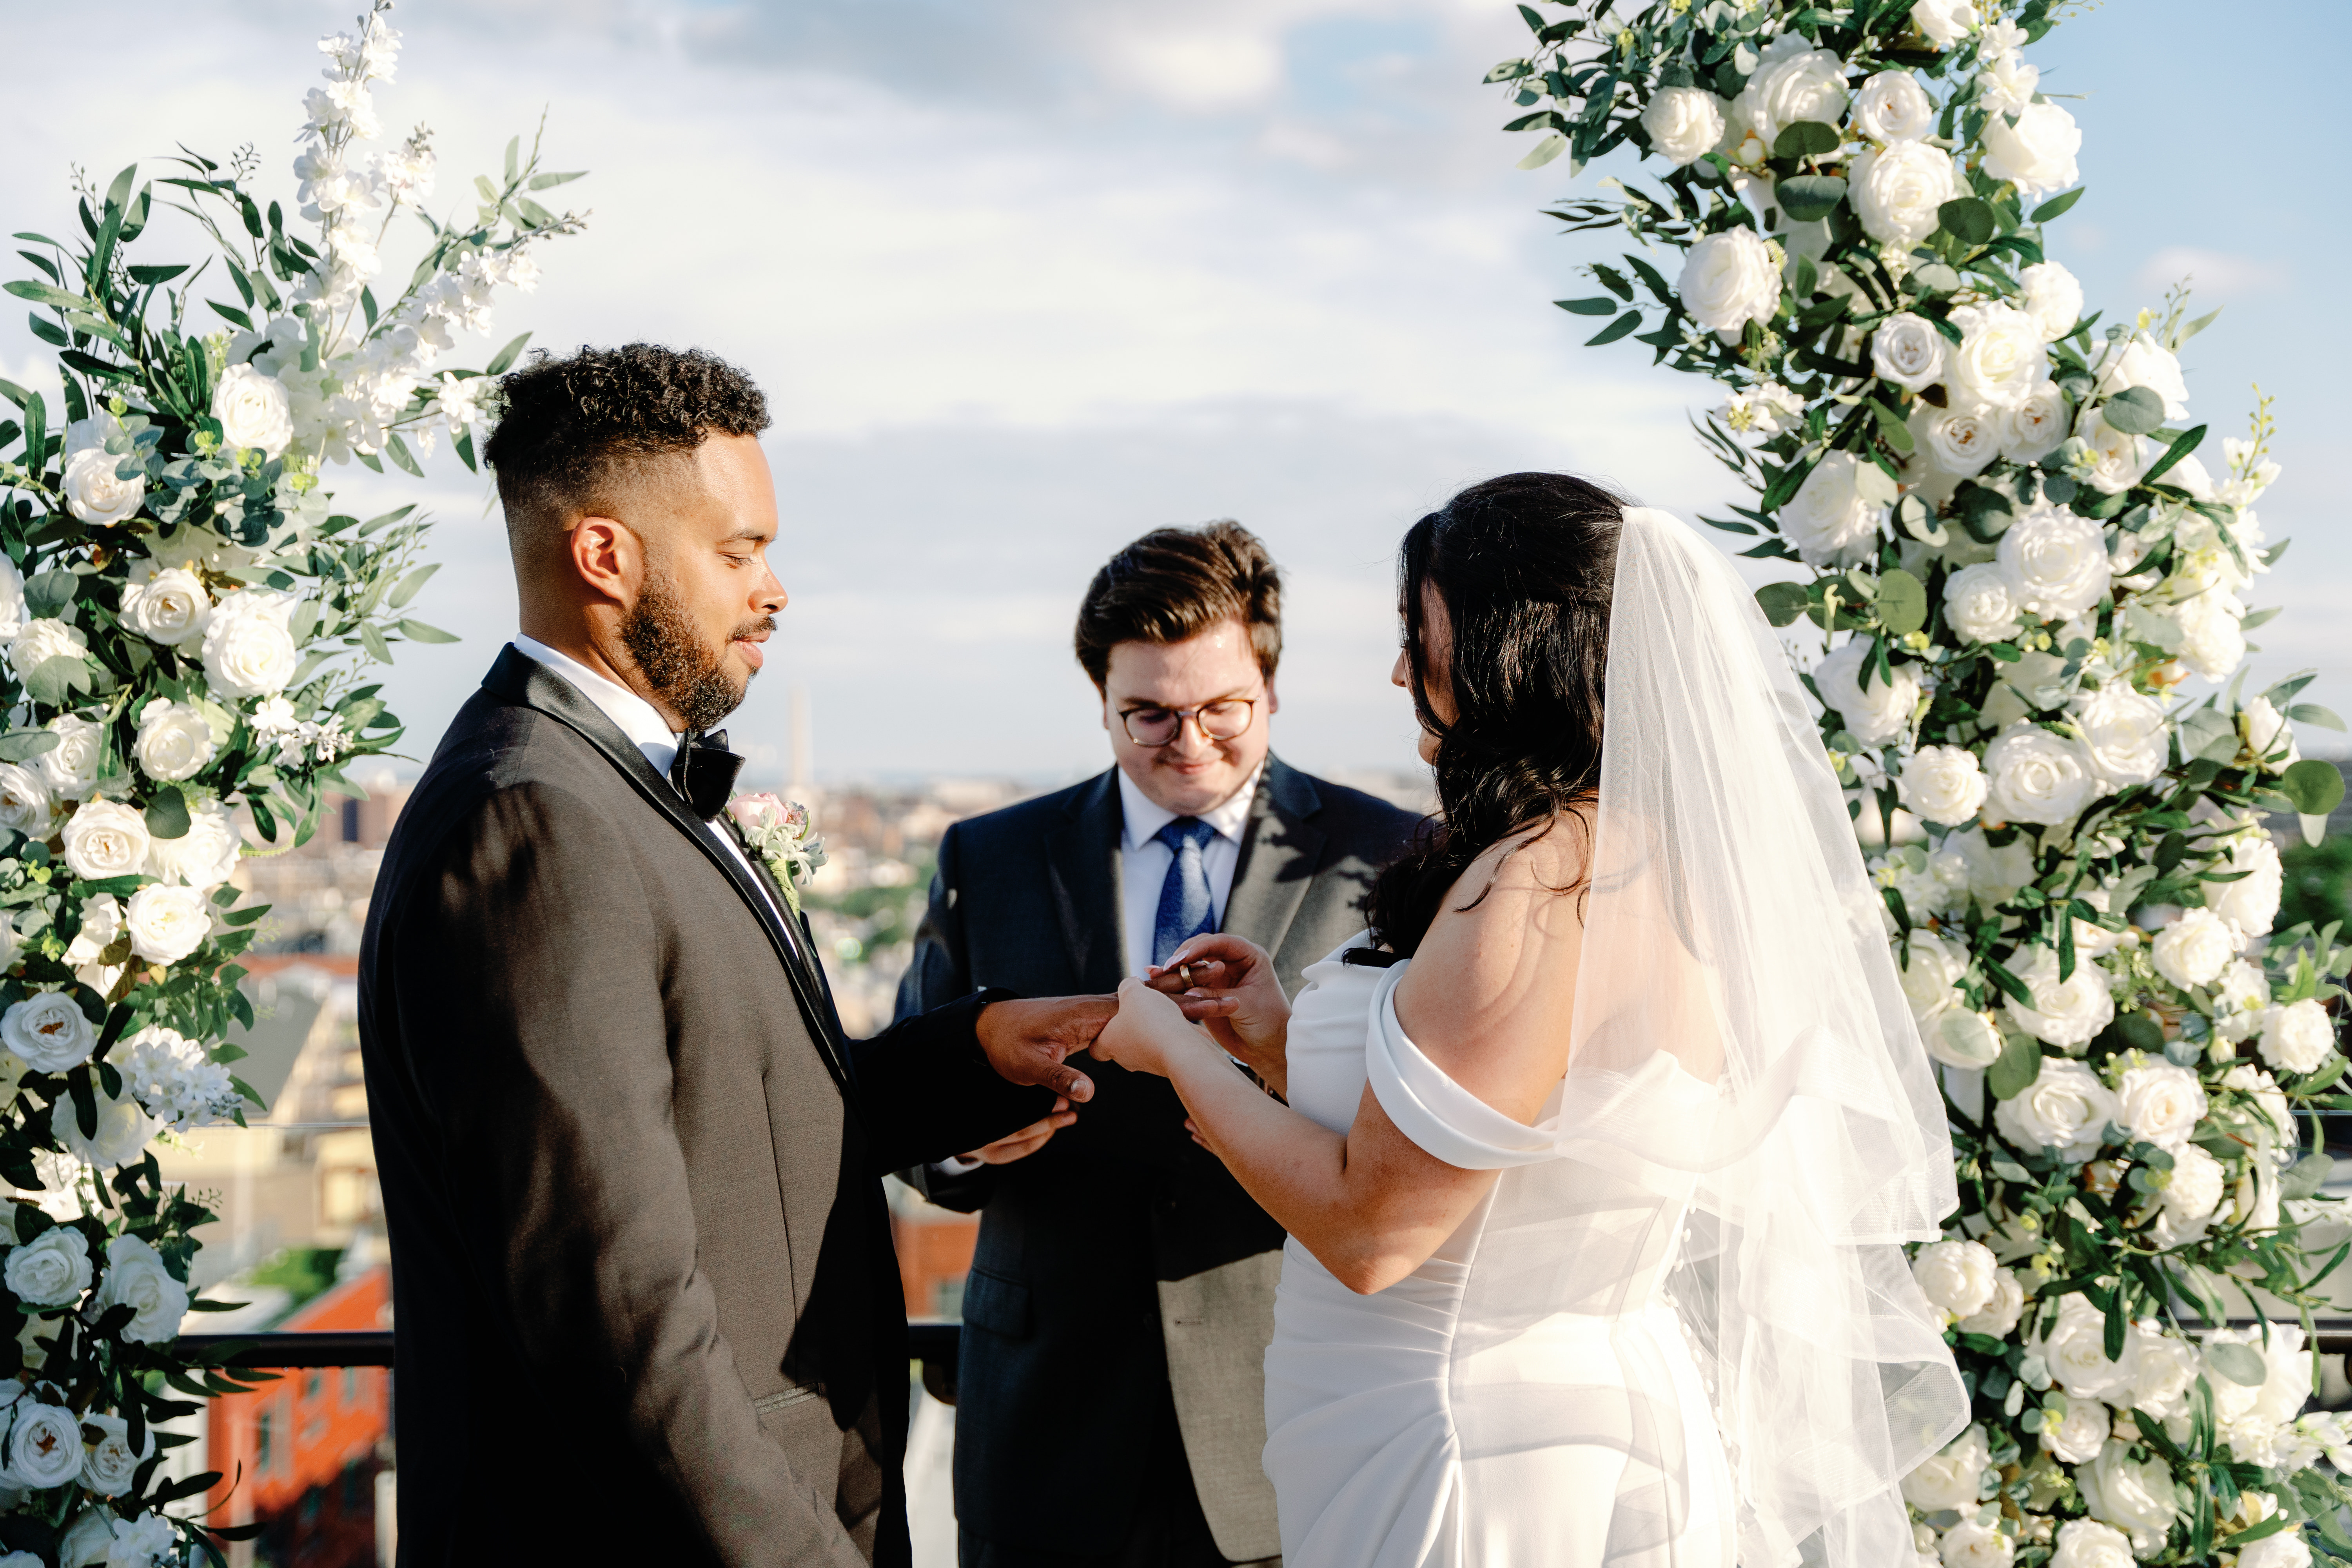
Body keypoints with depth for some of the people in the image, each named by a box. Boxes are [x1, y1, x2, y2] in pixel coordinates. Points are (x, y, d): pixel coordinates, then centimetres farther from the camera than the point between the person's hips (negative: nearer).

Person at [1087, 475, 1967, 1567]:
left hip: (1477, 1477, -9)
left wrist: (1176, 1050, -7)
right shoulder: (1644, 865, 8)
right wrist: (1286, 1046, 12)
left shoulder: (1536, 889, -22)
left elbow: (1368, 1230, -20)